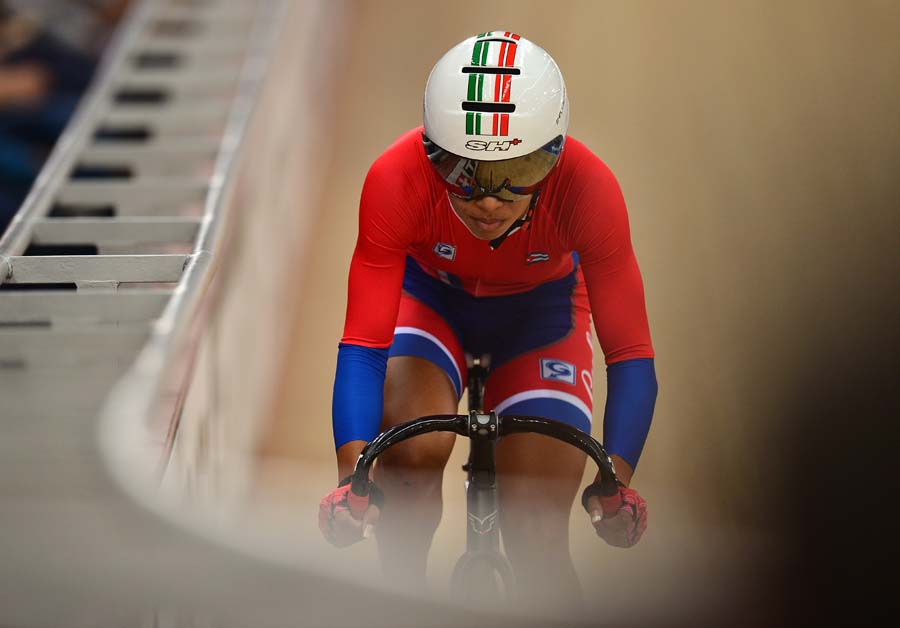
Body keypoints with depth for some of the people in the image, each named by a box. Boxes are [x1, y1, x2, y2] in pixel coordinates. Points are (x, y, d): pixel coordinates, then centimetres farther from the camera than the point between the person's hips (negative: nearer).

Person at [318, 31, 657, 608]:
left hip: (539, 311, 0)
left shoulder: (587, 189, -35)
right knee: (413, 451, -30)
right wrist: (352, 473, -51)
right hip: (430, 296, 0)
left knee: (537, 542, -11)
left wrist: (617, 479, -50)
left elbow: (631, 355, -34)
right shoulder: (396, 181, -36)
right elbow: (362, 346, -36)